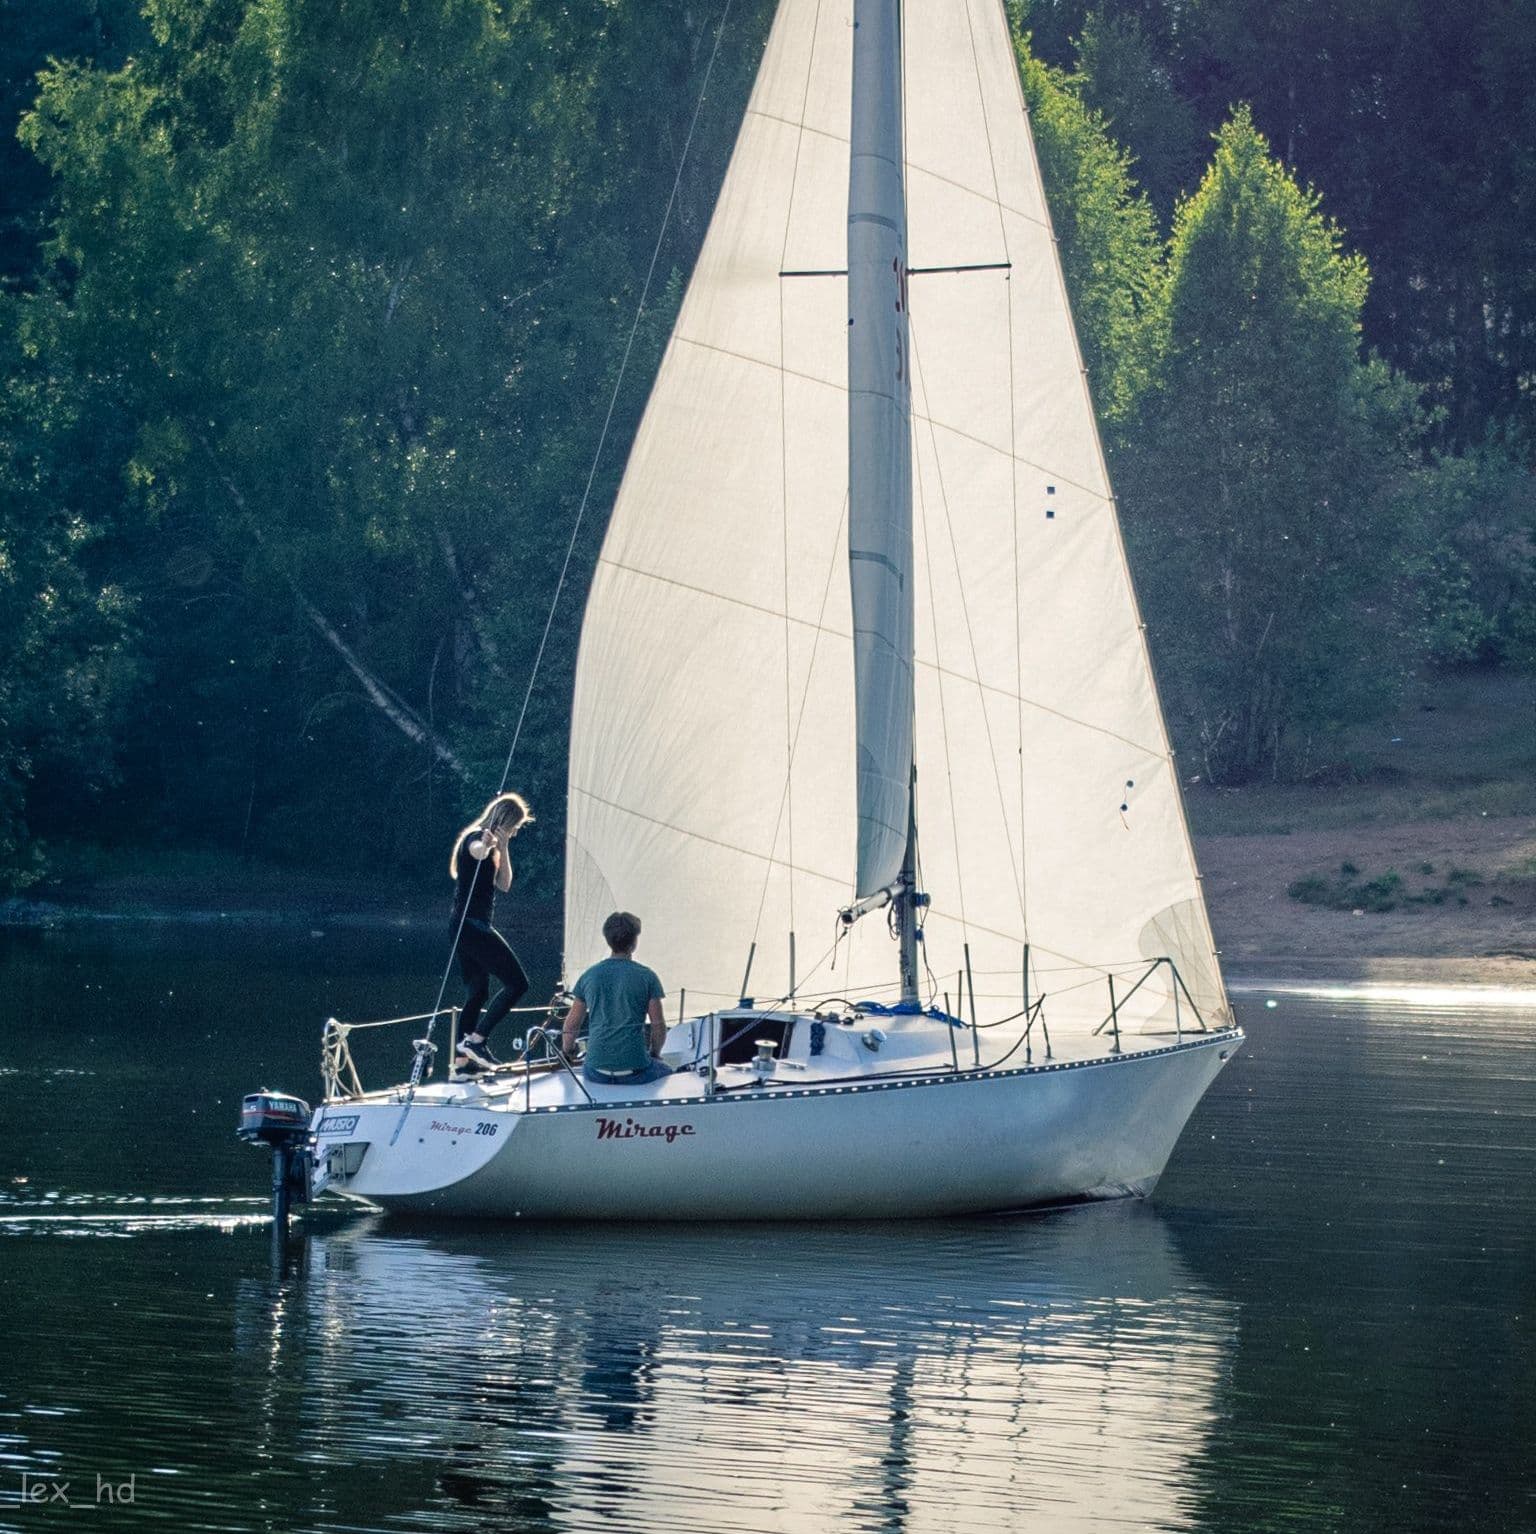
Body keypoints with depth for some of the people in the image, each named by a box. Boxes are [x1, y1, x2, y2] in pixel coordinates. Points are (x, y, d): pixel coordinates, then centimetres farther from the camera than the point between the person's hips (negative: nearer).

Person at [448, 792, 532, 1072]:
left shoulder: (489, 842, 20)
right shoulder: (476, 838, -11)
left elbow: (504, 884, 17)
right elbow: (477, 851, -37)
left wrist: (503, 847, 7)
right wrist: (486, 846, -61)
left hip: (467, 926, 11)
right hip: (471, 925, -11)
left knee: (478, 992, 16)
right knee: (517, 983, -11)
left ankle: (462, 1058, 16)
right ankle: (475, 1039, -14)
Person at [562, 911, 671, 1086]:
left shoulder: (589, 976, 6)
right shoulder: (646, 976, -3)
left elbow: (571, 1025, 10)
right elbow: (658, 1025, -2)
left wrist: (566, 1055, 26)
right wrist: (653, 1055, 16)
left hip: (596, 1072, 2)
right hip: (635, 1071, -2)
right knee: (668, 1073, 29)